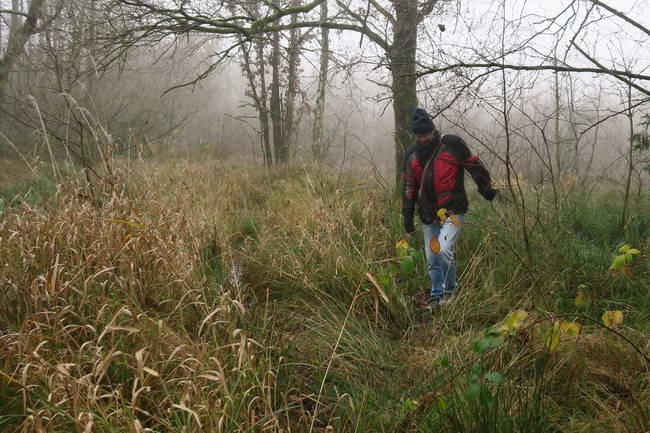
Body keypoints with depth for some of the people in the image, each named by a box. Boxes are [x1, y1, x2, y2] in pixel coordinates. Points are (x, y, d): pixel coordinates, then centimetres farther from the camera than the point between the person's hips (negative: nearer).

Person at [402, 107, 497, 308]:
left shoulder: (452, 144, -7)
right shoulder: (411, 154, 8)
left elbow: (474, 165, 0)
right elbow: (409, 187, 13)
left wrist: (486, 188, 3)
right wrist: (407, 216, 12)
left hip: (452, 210, -5)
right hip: (428, 215, 5)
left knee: (444, 250, -18)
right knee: (432, 258, 8)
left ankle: (450, 289, 5)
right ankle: (437, 294, 23)